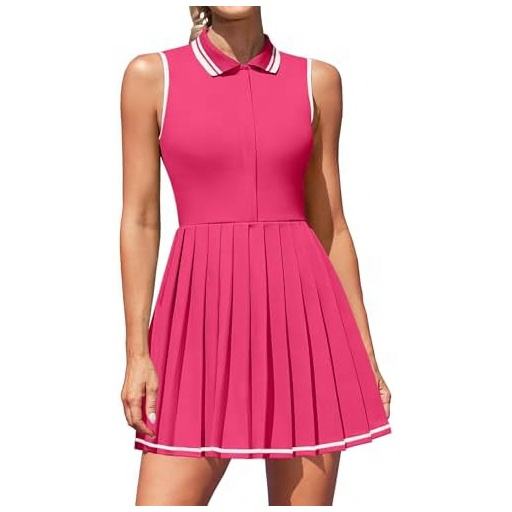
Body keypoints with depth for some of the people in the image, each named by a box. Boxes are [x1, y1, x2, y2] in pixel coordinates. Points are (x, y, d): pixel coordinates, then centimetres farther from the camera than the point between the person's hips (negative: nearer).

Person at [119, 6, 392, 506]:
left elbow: (330, 227, 10)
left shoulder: (318, 80, 8)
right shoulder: (151, 75, 3)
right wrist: (136, 352, -4)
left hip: (302, 314, 2)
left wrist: (365, 353, 9)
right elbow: (140, 221, 2)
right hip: (203, 313, -1)